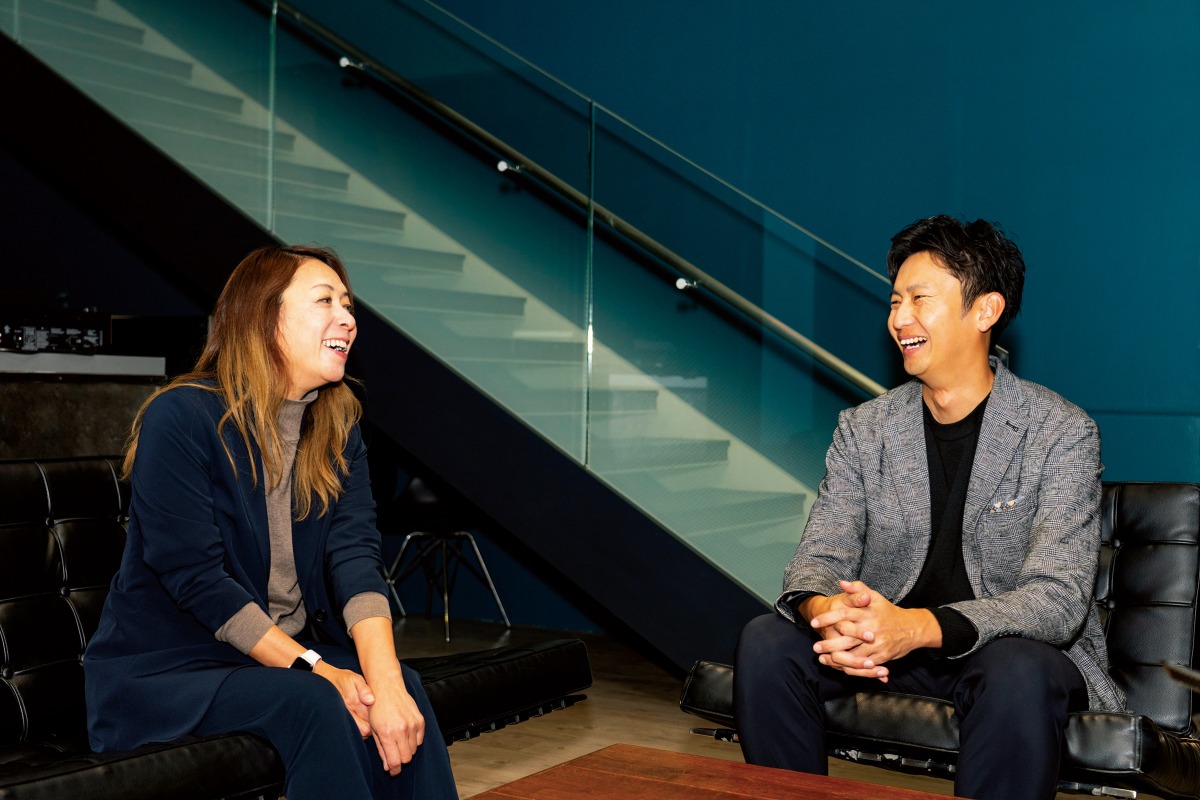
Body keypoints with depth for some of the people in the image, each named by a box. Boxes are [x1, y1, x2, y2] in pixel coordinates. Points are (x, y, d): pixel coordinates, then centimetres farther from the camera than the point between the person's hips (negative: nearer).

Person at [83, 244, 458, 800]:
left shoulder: (338, 427, 3)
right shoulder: (180, 418, -15)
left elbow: (356, 553, -12)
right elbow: (196, 578, -20)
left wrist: (385, 679, -27)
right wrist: (316, 671, -25)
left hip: (290, 648, 5)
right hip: (166, 665, -5)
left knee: (404, 690, -22)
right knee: (313, 705, -31)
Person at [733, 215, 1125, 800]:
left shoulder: (1062, 433, -10)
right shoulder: (862, 428, 4)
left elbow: (1058, 597, -19)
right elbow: (820, 555, -3)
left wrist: (919, 627, -37)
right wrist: (822, 611, -31)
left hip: (1015, 646, -3)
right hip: (883, 644, 4)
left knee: (1020, 673, -37)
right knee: (764, 641, -21)